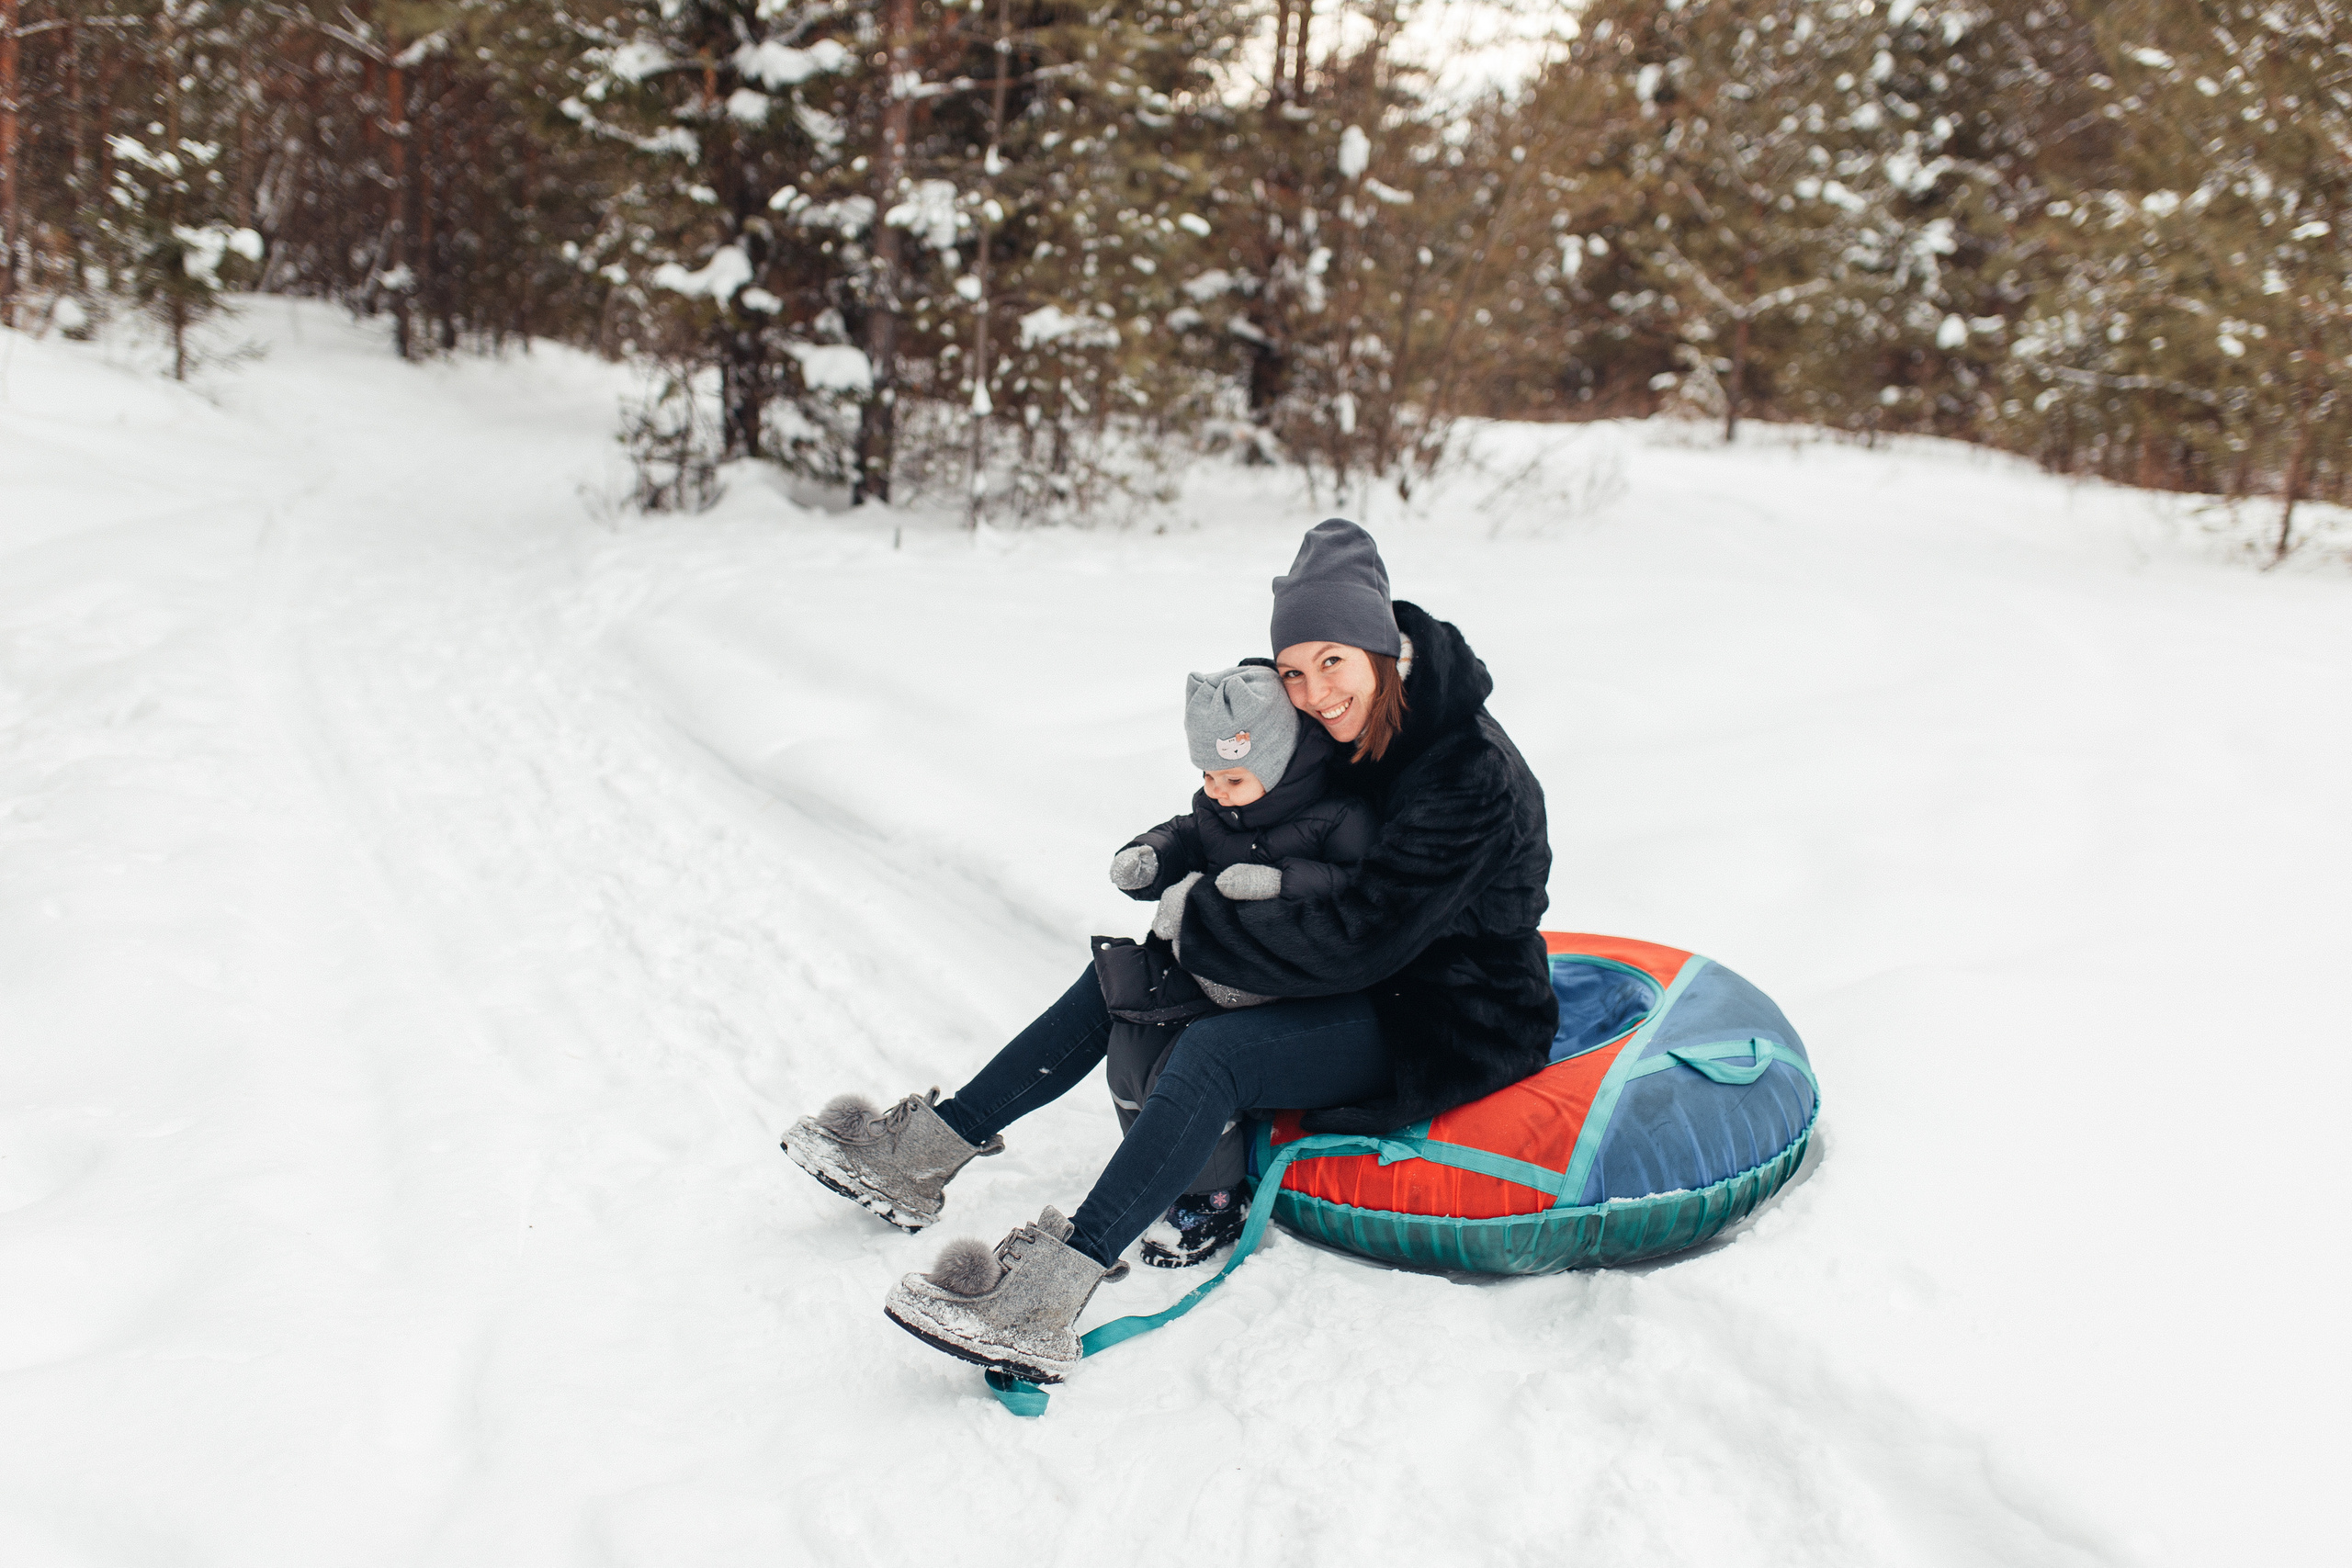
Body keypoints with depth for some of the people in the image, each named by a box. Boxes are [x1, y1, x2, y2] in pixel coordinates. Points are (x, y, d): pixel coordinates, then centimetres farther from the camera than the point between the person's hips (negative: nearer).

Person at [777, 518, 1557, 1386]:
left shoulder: (1471, 777, -26)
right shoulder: (1361, 730, 1)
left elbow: (1357, 938, -31)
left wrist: (1200, 922, -23)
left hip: (1452, 1022, -9)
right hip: (1371, 975, 9)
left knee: (1216, 1050, -31)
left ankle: (1043, 1303, -40)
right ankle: (924, 1153, 4)